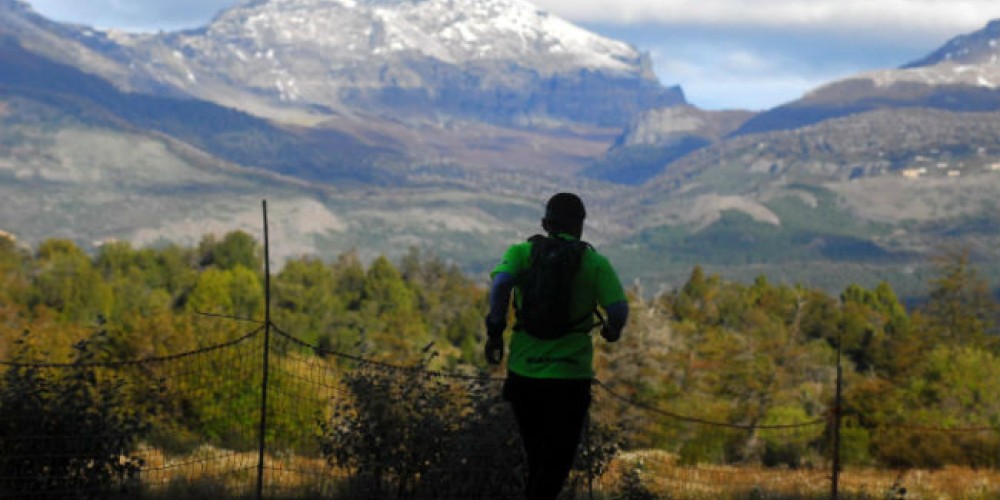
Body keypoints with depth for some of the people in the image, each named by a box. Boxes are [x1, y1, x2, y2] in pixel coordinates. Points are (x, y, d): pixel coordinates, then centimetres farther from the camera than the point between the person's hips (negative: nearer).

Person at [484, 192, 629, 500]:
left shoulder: (522, 253, 3)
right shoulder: (595, 263, 0)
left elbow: (501, 282, -17)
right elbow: (619, 310, -9)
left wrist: (495, 330, -9)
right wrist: (613, 331, 12)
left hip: (523, 374, 2)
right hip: (570, 378, -2)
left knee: (537, 456, 21)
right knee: (557, 461, 3)